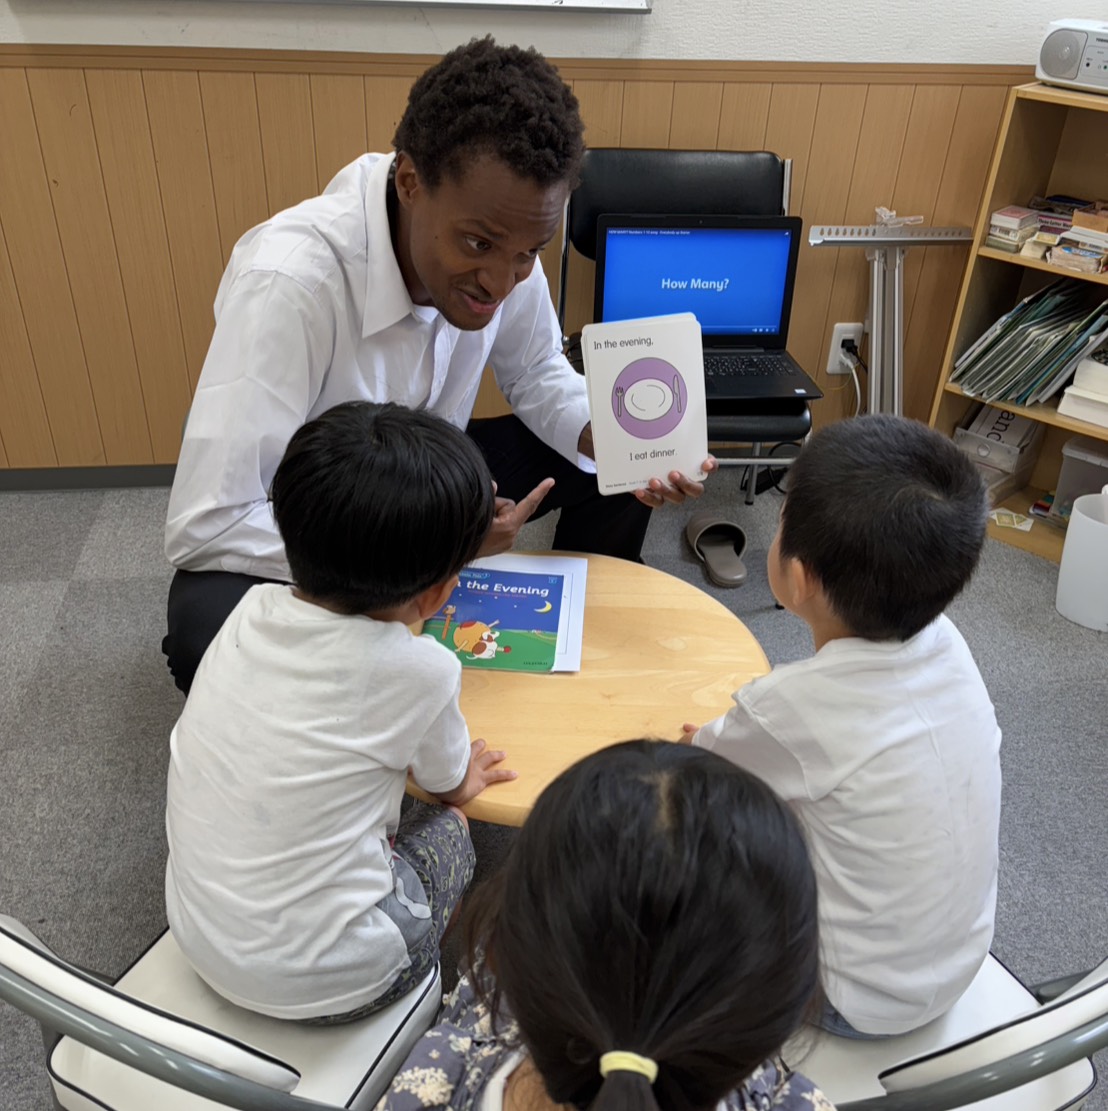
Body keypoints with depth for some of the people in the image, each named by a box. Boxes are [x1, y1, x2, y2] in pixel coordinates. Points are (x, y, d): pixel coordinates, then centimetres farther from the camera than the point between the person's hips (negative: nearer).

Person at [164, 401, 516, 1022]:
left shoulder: (252, 610, -9)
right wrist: (460, 783, 20)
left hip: (196, 936, 5)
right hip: (316, 982, -5)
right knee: (448, 828, 18)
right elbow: (452, 783, 0)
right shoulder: (419, 672, -23)